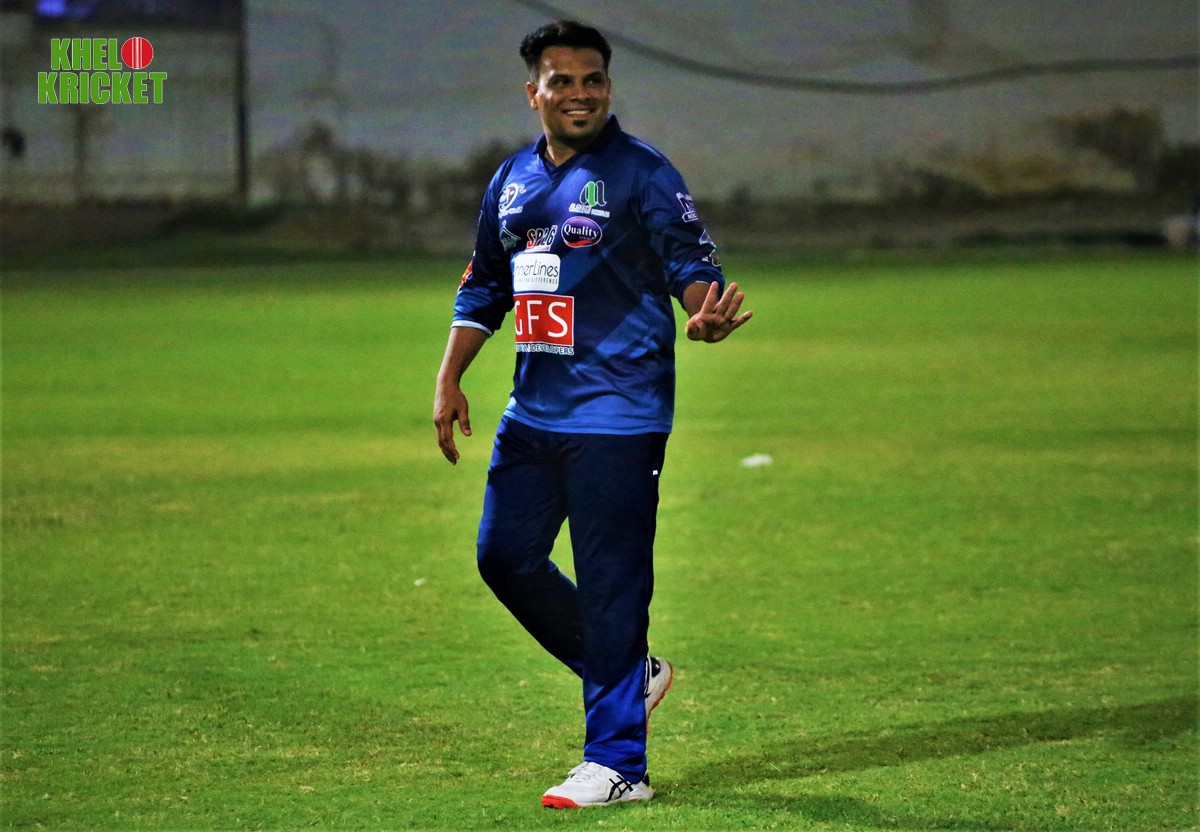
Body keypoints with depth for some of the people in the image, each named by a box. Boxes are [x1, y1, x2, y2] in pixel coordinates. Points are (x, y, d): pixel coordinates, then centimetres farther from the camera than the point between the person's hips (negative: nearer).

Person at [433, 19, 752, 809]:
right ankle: (631, 673, 29)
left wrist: (707, 311, -37)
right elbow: (484, 288, 22)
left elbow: (690, 263, -15)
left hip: (617, 412, -7)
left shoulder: (642, 174, -7)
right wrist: (450, 379, 15)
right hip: (534, 410, 7)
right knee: (505, 557, 11)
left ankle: (617, 764, 0)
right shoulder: (512, 180, 13)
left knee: (612, 584, -6)